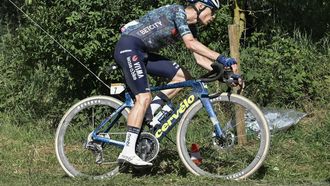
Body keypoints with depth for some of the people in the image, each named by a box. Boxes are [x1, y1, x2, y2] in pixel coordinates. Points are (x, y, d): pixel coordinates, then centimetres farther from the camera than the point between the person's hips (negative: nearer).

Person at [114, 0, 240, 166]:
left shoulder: (190, 26, 13)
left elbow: (200, 59, 11)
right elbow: (190, 44, -27)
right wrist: (221, 59, -30)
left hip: (143, 53, 9)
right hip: (128, 47, -9)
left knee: (183, 76, 3)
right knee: (144, 98, -18)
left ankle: (147, 114, 2)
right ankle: (128, 152, -19)